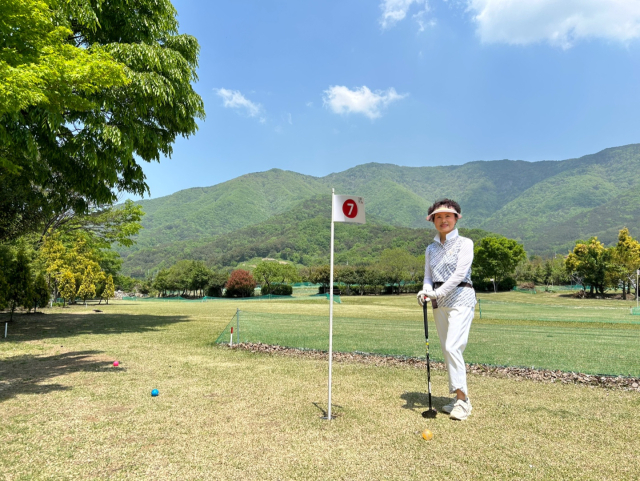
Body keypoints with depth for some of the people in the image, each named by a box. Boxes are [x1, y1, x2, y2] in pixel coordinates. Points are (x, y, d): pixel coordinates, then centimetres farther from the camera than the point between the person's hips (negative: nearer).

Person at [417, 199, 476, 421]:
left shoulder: (465, 243, -3)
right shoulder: (431, 249, 13)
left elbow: (459, 273, -13)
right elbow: (428, 276, 10)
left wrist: (438, 293, -20)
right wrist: (426, 291, -11)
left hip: (460, 298, -6)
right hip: (439, 303, 6)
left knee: (453, 347, -16)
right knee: (447, 350, 8)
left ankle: (462, 399, -7)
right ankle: (461, 398, 18)